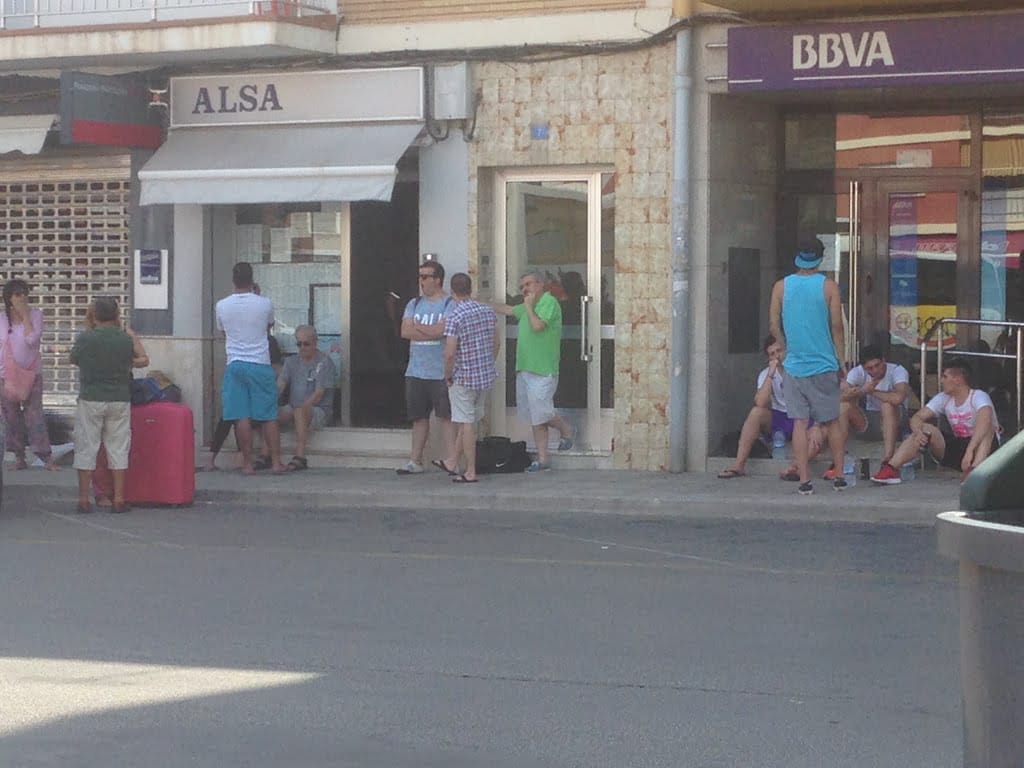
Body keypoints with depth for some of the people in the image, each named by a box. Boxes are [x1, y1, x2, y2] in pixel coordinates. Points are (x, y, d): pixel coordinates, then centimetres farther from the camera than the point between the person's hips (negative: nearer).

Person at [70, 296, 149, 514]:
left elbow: (74, 359, 8)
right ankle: (119, 499, 6)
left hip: (90, 399, -1)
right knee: (118, 449, 8)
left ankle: (84, 499, 5)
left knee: (86, 448, 5)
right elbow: (143, 360, 8)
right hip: (120, 399, 2)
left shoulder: (85, 338, -7)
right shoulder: (126, 339, -2)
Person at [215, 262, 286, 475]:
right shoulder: (264, 304, -5)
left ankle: (248, 463, 1)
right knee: (269, 416, 5)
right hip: (260, 364, -1)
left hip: (234, 364, 1)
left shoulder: (222, 306, -2)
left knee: (242, 417, 1)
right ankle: (276, 461, 6)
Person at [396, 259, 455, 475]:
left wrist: (418, 327, -2)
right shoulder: (414, 304, 16)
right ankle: (415, 461, 15)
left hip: (441, 372, -6)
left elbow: (443, 329, -17)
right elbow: (405, 331, 2)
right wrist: (432, 331, -9)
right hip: (416, 371, 6)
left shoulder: (450, 304, -3)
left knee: (446, 416, -6)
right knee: (419, 417, 10)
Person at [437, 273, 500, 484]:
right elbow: (497, 343, 12)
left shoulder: (454, 318, -17)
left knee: (467, 423, 2)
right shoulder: (488, 312, 3)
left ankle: (470, 472, 5)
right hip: (487, 376, 6)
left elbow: (450, 354, -21)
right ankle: (452, 462, 27)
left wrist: (448, 376, -5)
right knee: (469, 420, 16)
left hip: (464, 377, -6)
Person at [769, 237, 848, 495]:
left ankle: (804, 480, -2)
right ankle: (839, 476, 16)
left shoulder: (781, 287, 0)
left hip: (794, 365, 1)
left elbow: (774, 325, 2)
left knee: (799, 423, 1)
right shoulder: (828, 286, -5)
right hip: (824, 365, -1)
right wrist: (841, 361, 5)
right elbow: (836, 326, -4)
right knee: (832, 421, 12)